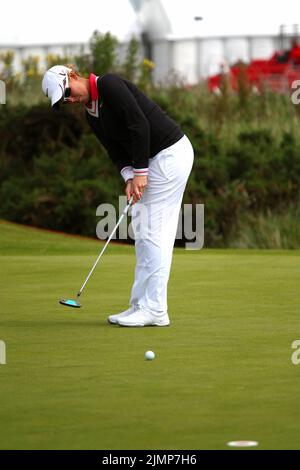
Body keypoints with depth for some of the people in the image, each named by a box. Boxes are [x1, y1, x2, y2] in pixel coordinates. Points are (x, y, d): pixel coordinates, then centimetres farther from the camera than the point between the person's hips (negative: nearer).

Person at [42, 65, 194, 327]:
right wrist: (129, 177, -9)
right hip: (155, 158, 10)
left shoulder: (109, 84, -16)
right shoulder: (92, 116, 13)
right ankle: (142, 305, 14)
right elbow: (116, 150, 10)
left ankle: (155, 310, -7)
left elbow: (139, 124, -22)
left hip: (172, 152, -10)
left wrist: (140, 171, -18)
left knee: (154, 233, -9)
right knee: (143, 233, 10)